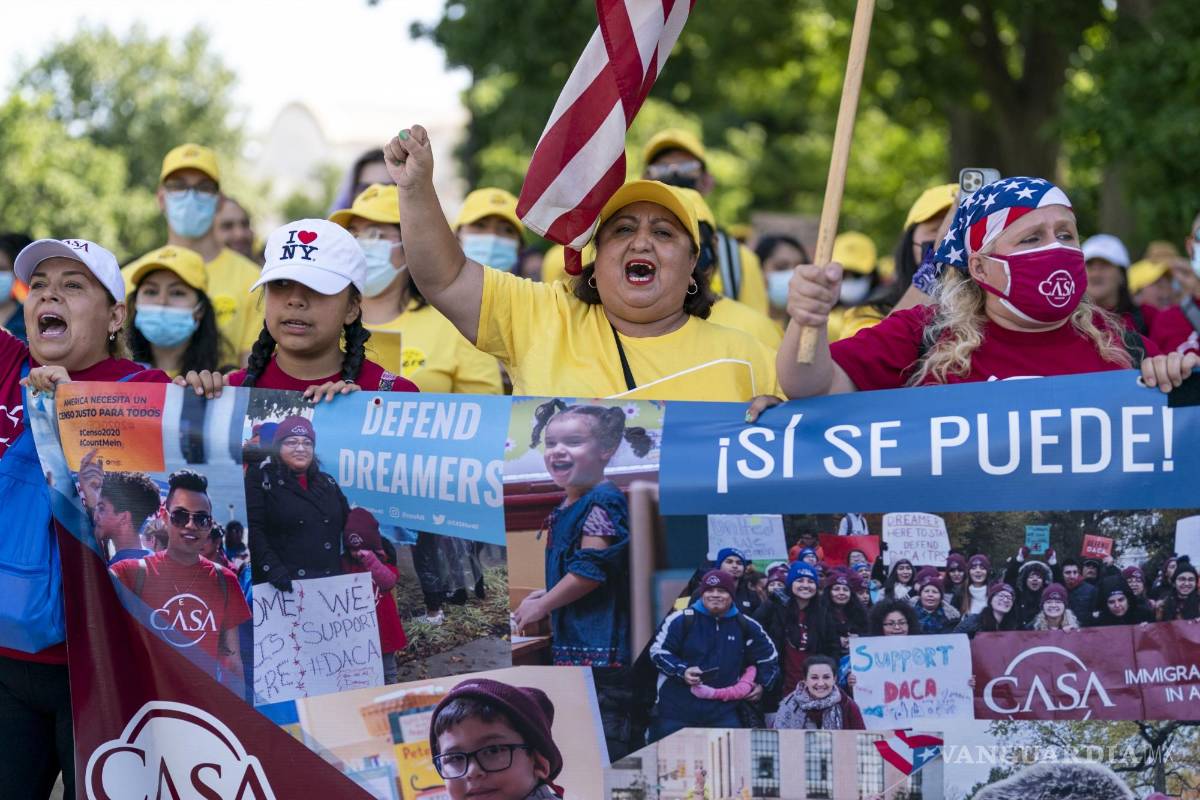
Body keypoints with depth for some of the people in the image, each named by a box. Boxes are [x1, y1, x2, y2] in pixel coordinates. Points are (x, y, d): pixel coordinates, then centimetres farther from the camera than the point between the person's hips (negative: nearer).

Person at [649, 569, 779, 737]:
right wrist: (682, 671, -15)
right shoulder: (682, 620, -2)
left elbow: (768, 654, 24)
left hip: (723, 711, 2)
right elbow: (658, 651, -2)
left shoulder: (745, 625, 9)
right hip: (677, 709, -2)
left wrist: (762, 684, 13)